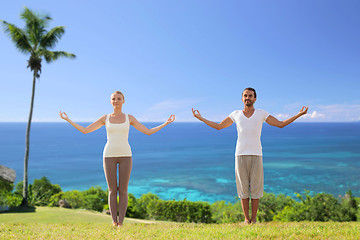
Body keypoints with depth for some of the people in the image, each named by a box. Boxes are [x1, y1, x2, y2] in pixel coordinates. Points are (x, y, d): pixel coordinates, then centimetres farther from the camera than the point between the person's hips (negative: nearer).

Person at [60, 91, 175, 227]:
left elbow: (148, 132, 8)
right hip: (109, 156, 0)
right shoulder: (105, 118, 8)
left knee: (123, 191, 0)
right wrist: (68, 120, 10)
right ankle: (114, 223, 13)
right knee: (112, 191, 2)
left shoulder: (129, 118, 7)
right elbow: (85, 130, 11)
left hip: (125, 155, 0)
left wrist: (166, 123, 5)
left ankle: (121, 223, 9)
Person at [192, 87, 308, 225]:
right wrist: (200, 118, 16)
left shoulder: (261, 114, 9)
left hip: (256, 156, 0)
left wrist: (299, 115, 9)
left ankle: (254, 219, 12)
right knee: (243, 188, 2)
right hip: (240, 155, 1)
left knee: (256, 189, 1)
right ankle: (246, 218, 13)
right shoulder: (236, 114, 11)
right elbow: (218, 126, 17)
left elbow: (280, 124, 14)